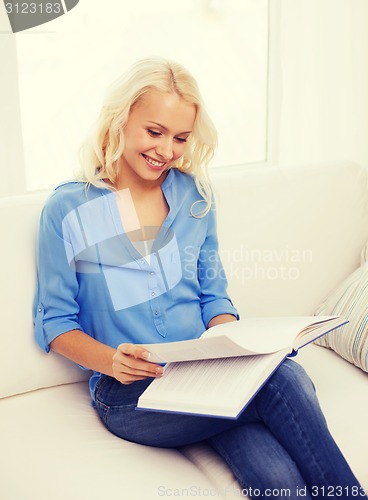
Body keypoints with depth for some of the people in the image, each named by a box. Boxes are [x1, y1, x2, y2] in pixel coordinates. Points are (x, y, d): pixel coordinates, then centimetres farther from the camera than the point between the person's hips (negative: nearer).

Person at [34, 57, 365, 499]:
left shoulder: (194, 196, 10)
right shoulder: (66, 210, -1)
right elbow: (53, 322, 2)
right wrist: (112, 361, -17)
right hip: (129, 395, -3)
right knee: (282, 381, -29)